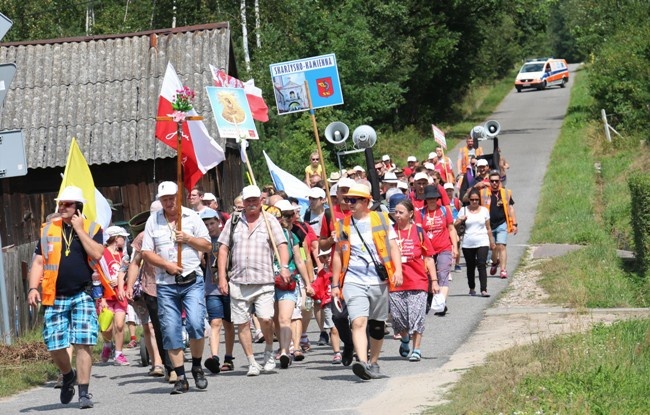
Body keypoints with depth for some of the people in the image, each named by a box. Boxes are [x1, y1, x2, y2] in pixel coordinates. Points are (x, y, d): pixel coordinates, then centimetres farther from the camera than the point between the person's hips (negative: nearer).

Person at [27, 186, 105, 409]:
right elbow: (38, 262, 9)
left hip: (83, 296, -3)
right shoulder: (48, 230, 10)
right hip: (55, 298, 3)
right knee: (55, 346, 1)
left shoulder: (92, 229, 4)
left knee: (83, 344, -10)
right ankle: (68, 376, 32)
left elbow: (96, 253, -13)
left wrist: (80, 229, -10)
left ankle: (84, 392, -5)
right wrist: (33, 288, -4)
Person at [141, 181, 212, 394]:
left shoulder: (191, 217, 6)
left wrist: (188, 238, -10)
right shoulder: (153, 221, 8)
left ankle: (197, 367, 5)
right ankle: (180, 378, 5)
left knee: (195, 324, -16)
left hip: (192, 281, -1)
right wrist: (166, 264, -10)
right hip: (166, 284, 1)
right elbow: (146, 252, 5)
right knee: (171, 332, -1)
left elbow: (207, 245, 7)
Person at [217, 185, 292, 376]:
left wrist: (284, 267, -20)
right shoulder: (233, 222, 12)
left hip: (263, 281, -3)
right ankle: (252, 362, 12)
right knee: (241, 323, 2)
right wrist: (222, 277, 3)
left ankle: (269, 351, 11)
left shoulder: (269, 221, 6)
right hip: (238, 281, 3)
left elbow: (282, 245, -2)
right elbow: (223, 249, 11)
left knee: (266, 319, -16)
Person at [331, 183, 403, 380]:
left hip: (379, 281, 0)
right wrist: (335, 284, 14)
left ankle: (373, 363, 27)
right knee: (358, 322, -18)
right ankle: (362, 363, -30)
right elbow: (338, 255, 16)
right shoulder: (343, 225, 10)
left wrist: (398, 270, -11)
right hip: (353, 281, 0)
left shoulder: (381, 220, 5)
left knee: (377, 326, 10)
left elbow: (393, 247, 4)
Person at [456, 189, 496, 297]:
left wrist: (492, 242, 13)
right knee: (470, 267, 9)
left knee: (481, 265, -13)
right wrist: (460, 220, -17)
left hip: (482, 243, -1)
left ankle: (483, 290, -18)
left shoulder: (484, 210, 7)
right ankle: (472, 288, 25)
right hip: (467, 244, 1)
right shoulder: (464, 210, 5)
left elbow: (488, 228, 12)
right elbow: (455, 225, 3)